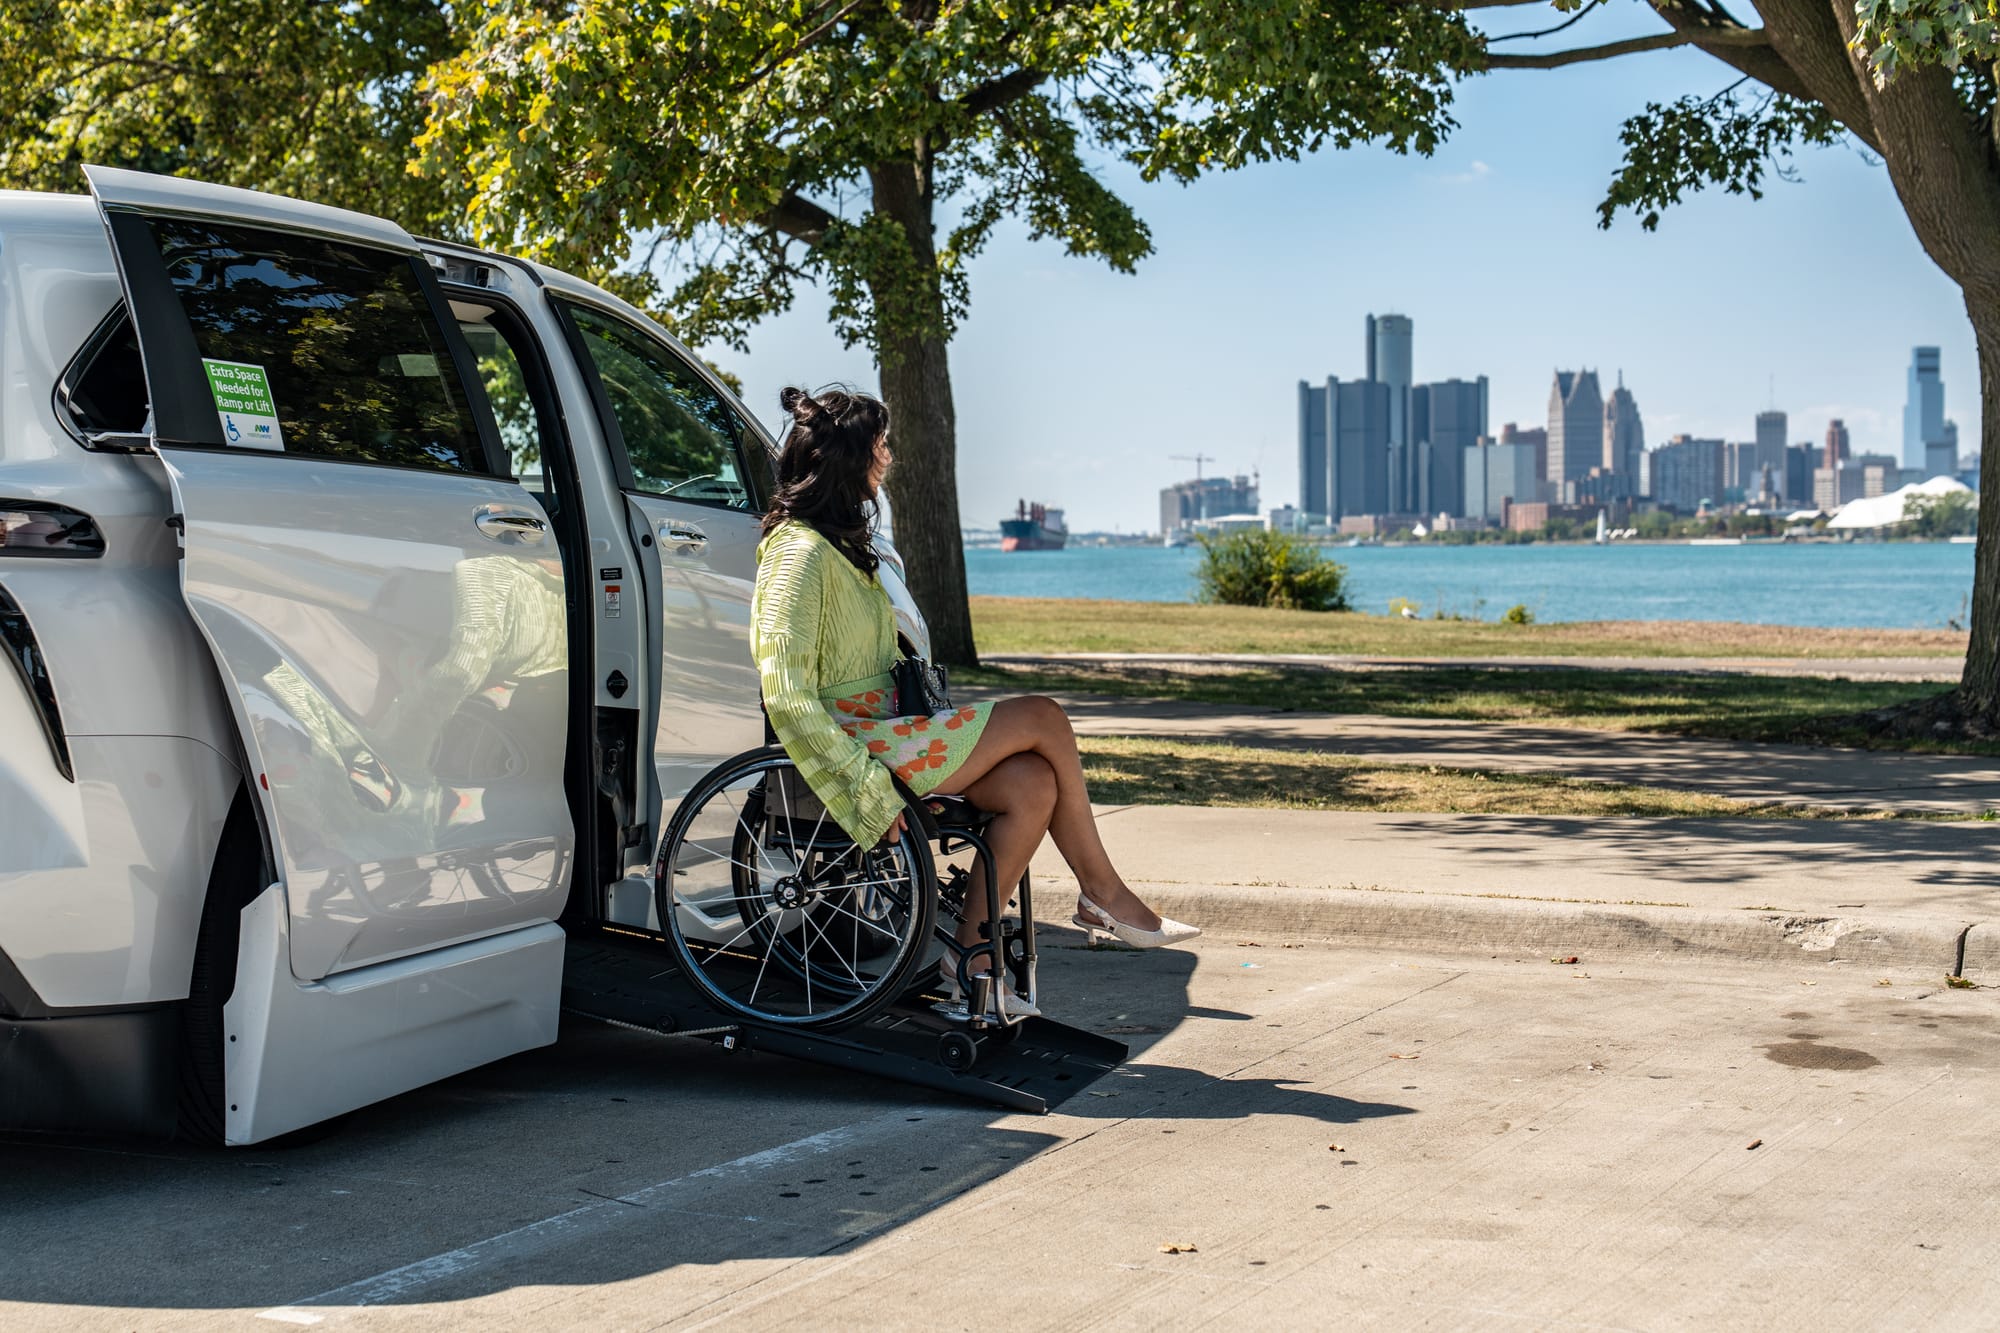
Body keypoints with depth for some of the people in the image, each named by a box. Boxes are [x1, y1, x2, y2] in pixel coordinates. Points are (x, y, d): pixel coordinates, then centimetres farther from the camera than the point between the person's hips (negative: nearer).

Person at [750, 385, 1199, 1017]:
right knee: (1043, 718, -11)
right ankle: (1101, 888, 3)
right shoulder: (800, 552, -13)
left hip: (884, 727, 10)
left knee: (1033, 785, -12)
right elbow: (788, 697, -22)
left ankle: (972, 955, -7)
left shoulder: (842, 544, 19)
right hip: (856, 743, -10)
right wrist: (866, 788, -24)